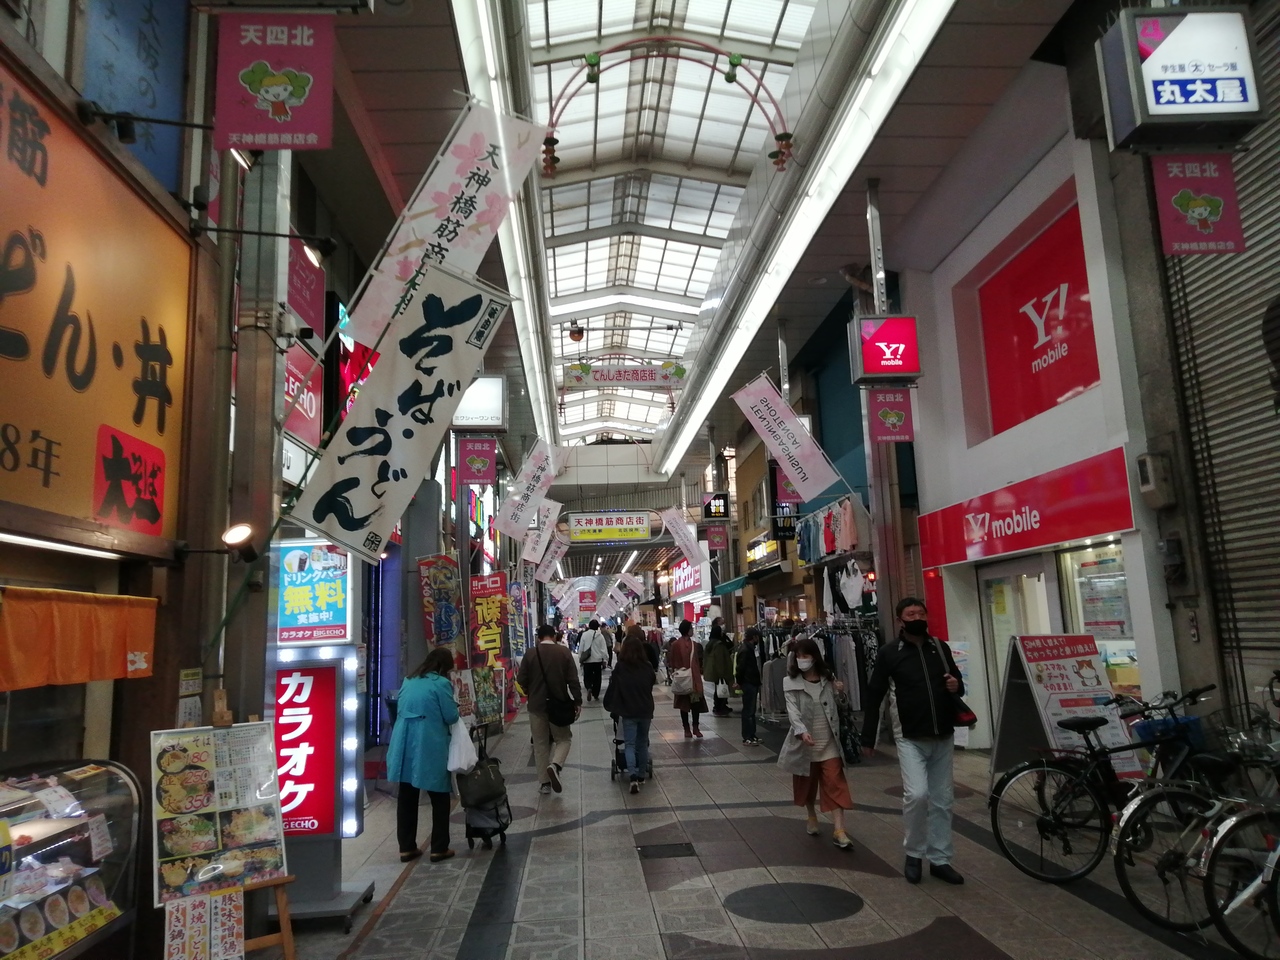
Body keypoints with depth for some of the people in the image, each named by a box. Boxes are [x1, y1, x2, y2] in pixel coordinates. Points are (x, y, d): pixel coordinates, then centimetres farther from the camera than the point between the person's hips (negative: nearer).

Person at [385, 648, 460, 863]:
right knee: (439, 799, 8)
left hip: (405, 745, 6)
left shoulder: (409, 681, 12)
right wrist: (454, 706, 12)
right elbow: (451, 717, -8)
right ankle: (439, 849, 12)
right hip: (430, 748, -6)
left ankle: (407, 847, 20)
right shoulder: (441, 683, -9)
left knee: (406, 798, 13)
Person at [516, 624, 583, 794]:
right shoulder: (564, 651, -4)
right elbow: (573, 680, -7)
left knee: (540, 743, 11)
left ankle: (545, 782, 12)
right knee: (563, 738, 15)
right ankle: (555, 765, -11)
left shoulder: (530, 653, -6)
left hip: (536, 705, 0)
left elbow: (521, 681, -3)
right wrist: (578, 702, -1)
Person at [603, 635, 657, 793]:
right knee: (643, 743, 17)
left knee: (630, 744, 1)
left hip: (628, 711, -3)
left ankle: (633, 776, -16)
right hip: (646, 710, 3)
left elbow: (613, 688, -5)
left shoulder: (620, 667, -11)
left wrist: (611, 706, 10)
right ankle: (641, 776, 23)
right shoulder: (648, 666, -3)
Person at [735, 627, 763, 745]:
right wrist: (739, 681, -8)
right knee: (748, 711, -4)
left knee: (751, 710, 14)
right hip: (748, 683, -10)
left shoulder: (749, 647, 13)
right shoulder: (745, 649, -19)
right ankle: (747, 737, 2)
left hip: (752, 683, 10)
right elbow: (740, 667, -21)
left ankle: (751, 735, 21)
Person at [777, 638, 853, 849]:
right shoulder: (791, 682, -6)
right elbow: (793, 711, -17)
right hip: (805, 742, -1)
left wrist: (839, 693, -5)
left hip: (829, 742, 1)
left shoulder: (828, 679, 2)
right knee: (806, 784, 15)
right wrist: (802, 731, -33)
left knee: (835, 785, -6)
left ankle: (839, 832, -6)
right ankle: (812, 818, 38)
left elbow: (834, 708, 13)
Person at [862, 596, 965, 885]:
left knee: (942, 801, 10)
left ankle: (940, 860, 23)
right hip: (911, 738, -4)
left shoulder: (940, 647, 5)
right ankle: (913, 854, 5)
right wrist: (868, 738, -4)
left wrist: (957, 685, -6)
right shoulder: (889, 652, -7)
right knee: (917, 795, -17)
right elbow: (874, 695, -4)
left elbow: (957, 680, 19)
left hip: (943, 737, 5)